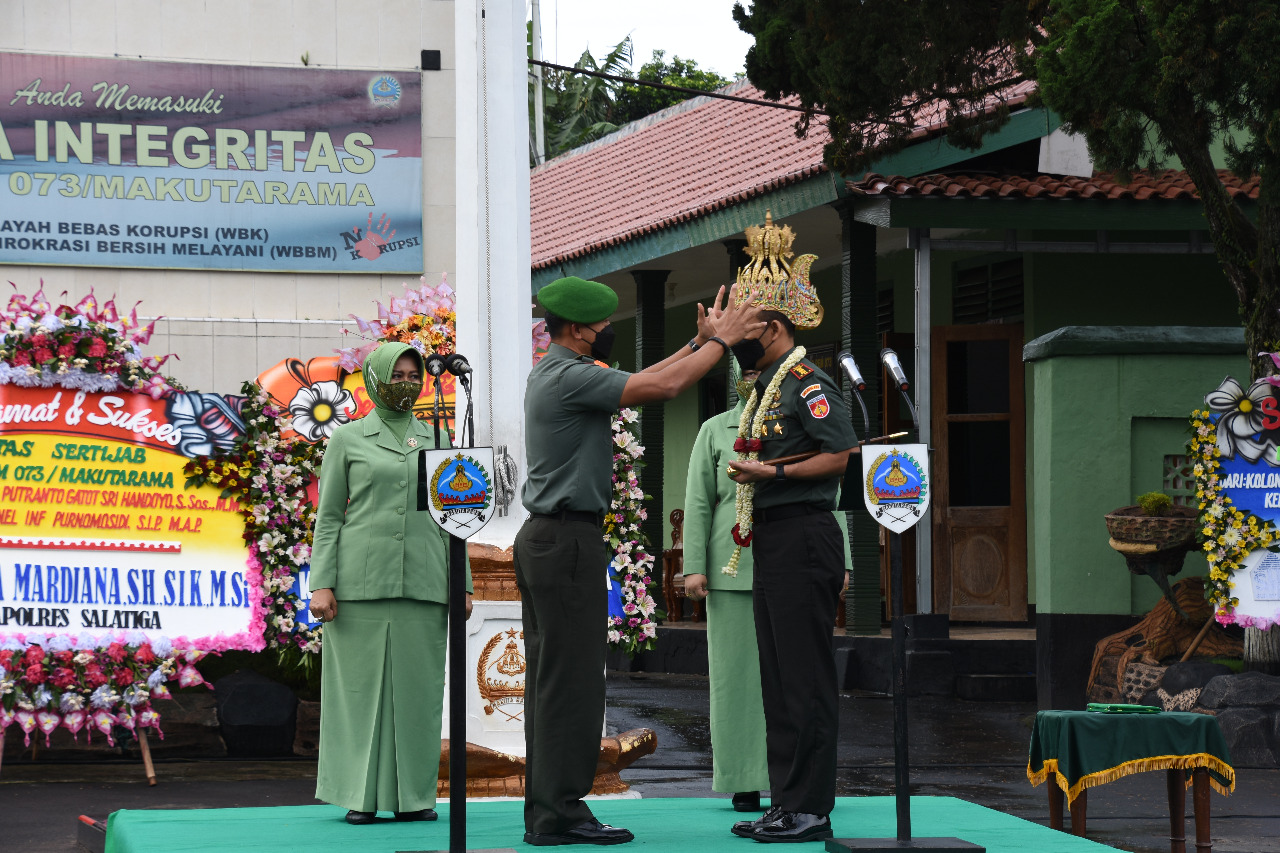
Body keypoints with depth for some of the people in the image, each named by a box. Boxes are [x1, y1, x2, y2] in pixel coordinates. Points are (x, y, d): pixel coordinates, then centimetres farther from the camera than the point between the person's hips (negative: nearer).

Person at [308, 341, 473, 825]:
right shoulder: (347, 439, 5)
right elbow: (328, 515, 3)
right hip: (361, 579, -3)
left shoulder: (436, 440, 14)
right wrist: (321, 584, -7)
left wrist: (462, 585, 6)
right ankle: (360, 797, 3)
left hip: (423, 581, 3)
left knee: (417, 685, 1)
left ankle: (414, 795, 7)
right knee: (360, 682, -2)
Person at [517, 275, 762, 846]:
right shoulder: (570, 377, -15)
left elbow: (640, 383, 23)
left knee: (550, 682, 10)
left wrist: (699, 343, 21)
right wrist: (721, 341, -7)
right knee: (571, 683, -8)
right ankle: (559, 815, -7)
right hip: (568, 540, -11)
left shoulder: (553, 375, 16)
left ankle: (545, 810, 12)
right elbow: (662, 388, -19)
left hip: (543, 540, 11)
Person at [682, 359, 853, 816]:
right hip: (735, 568, -1)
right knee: (739, 670, 0)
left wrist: (839, 563, -1)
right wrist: (694, 567, -5)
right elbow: (698, 502, 3)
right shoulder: (715, 431, 6)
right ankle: (745, 785, 5)